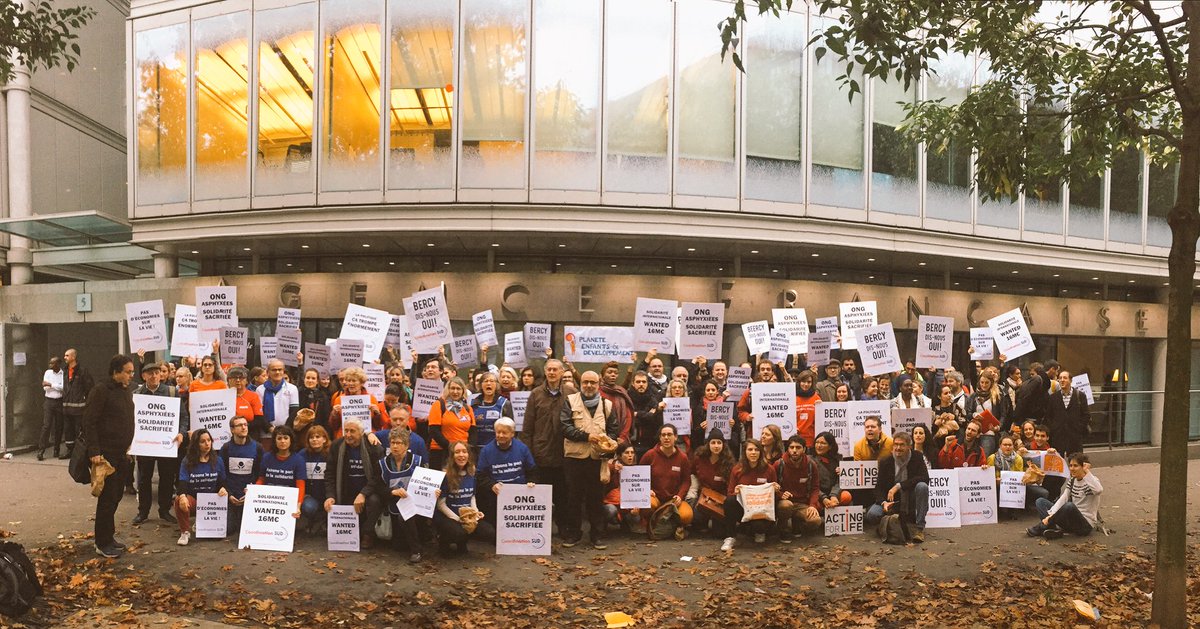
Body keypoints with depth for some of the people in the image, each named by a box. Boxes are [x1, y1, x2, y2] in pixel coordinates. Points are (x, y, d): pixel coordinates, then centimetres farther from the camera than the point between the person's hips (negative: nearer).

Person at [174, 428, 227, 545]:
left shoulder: (218, 460, 3)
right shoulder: (187, 461, -2)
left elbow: (222, 481, 8)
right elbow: (182, 482, -13)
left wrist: (223, 489, -16)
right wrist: (182, 495, -34)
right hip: (192, 499, -2)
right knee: (179, 502, -36)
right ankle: (185, 532, -14)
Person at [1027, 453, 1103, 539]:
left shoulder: (1091, 481, -10)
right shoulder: (1072, 481, 10)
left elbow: (1099, 490, -37)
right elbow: (1063, 499, -1)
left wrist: (1087, 472, -32)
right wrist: (1050, 515, -15)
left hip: (1086, 525, -7)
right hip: (1073, 519, 8)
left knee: (1069, 506, -38)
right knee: (1040, 501, 1)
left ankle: (1042, 526, -18)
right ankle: (1054, 529, -24)